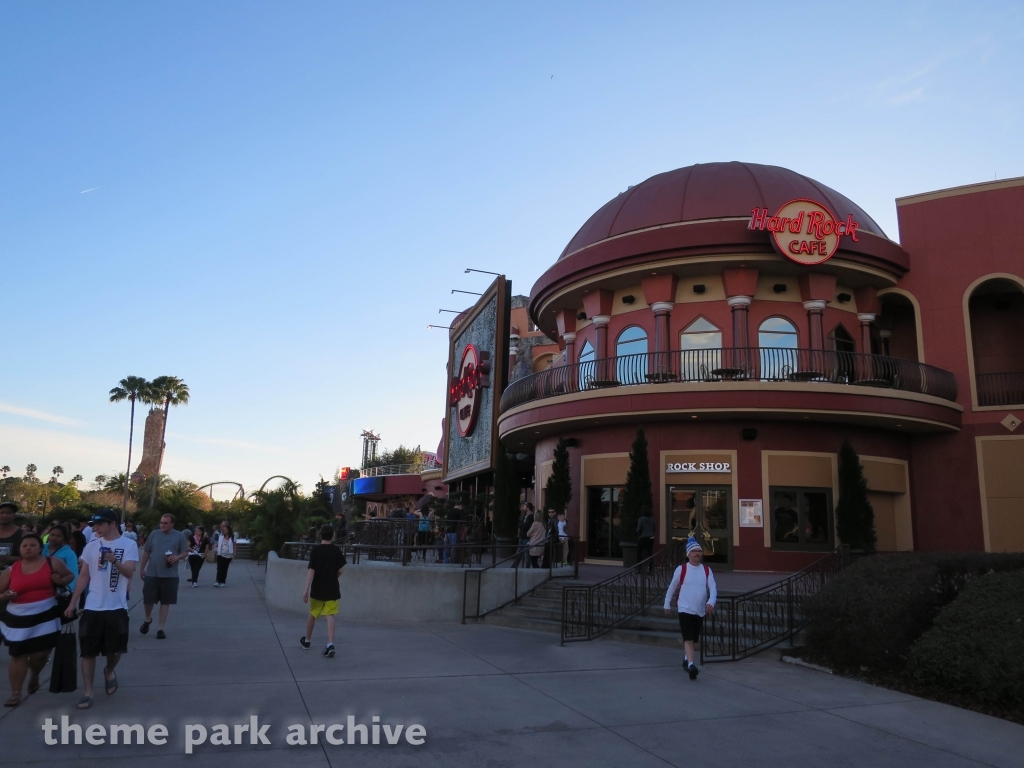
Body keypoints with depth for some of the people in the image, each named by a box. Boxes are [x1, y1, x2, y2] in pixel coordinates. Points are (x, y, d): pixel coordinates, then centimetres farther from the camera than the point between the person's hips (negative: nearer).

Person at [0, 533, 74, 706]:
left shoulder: (53, 563, -1)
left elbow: (70, 576, 11)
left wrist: (60, 580, -11)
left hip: (45, 617, -1)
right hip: (19, 619, 1)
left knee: (40, 654, 2)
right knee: (18, 655, 5)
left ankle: (34, 676, 36)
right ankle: (15, 694, 17)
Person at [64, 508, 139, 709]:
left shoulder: (129, 545, -7)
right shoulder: (92, 546, 4)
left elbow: (129, 573, -16)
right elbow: (84, 576, 9)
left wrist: (115, 561, -35)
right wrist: (73, 603, 5)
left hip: (116, 607, -3)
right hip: (92, 607, 3)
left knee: (115, 649, 5)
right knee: (88, 651, 4)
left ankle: (109, 671, 37)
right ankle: (88, 693, 14)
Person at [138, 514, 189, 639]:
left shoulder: (180, 536, 1)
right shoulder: (154, 534, 6)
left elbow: (185, 552, 2)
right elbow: (146, 552, 11)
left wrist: (178, 557, -19)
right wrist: (142, 568, 9)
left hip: (170, 576, -1)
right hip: (151, 574, 2)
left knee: (165, 602, 4)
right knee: (147, 600, 5)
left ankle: (161, 628, 14)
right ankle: (148, 619, 35)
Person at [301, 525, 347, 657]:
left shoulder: (315, 550, -7)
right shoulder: (336, 551, -2)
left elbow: (311, 570, -13)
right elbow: (340, 571, 1)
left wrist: (306, 589, -14)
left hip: (317, 589, 0)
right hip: (332, 589, 0)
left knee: (312, 614, 18)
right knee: (330, 616, -3)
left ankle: (307, 640, 36)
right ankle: (330, 644, -18)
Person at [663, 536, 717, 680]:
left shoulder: (707, 571, 2)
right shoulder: (681, 569, -6)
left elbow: (713, 588, -7)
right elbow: (672, 587, 4)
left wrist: (711, 602, -25)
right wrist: (667, 604, 9)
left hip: (700, 611, 4)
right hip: (685, 609, -4)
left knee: (693, 639, 17)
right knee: (688, 638, -16)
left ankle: (687, 659, 37)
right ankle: (691, 665, -22)